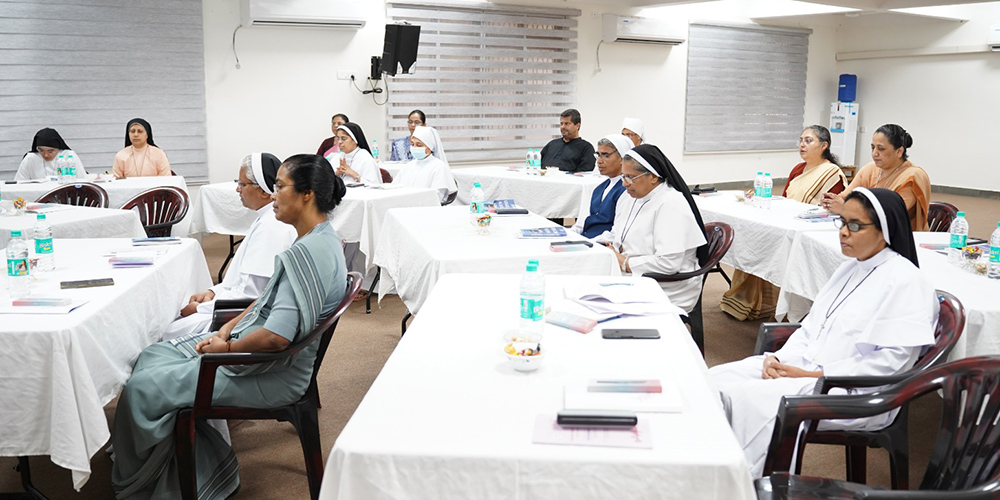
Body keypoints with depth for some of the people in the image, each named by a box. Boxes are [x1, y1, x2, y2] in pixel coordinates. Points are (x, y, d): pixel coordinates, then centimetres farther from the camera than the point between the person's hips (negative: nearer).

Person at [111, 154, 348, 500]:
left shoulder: (308, 253, -27)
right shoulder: (321, 239, 7)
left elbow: (275, 337, -31)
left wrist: (227, 347, -14)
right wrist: (228, 328, 6)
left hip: (270, 375, -11)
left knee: (141, 390, -6)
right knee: (152, 357, 14)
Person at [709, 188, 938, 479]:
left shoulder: (905, 282, -10)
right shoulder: (850, 269, 17)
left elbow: (889, 361, -17)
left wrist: (811, 374, -18)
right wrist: (778, 358, -1)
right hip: (802, 368, 9)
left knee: (744, 399, -28)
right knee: (715, 379, -10)